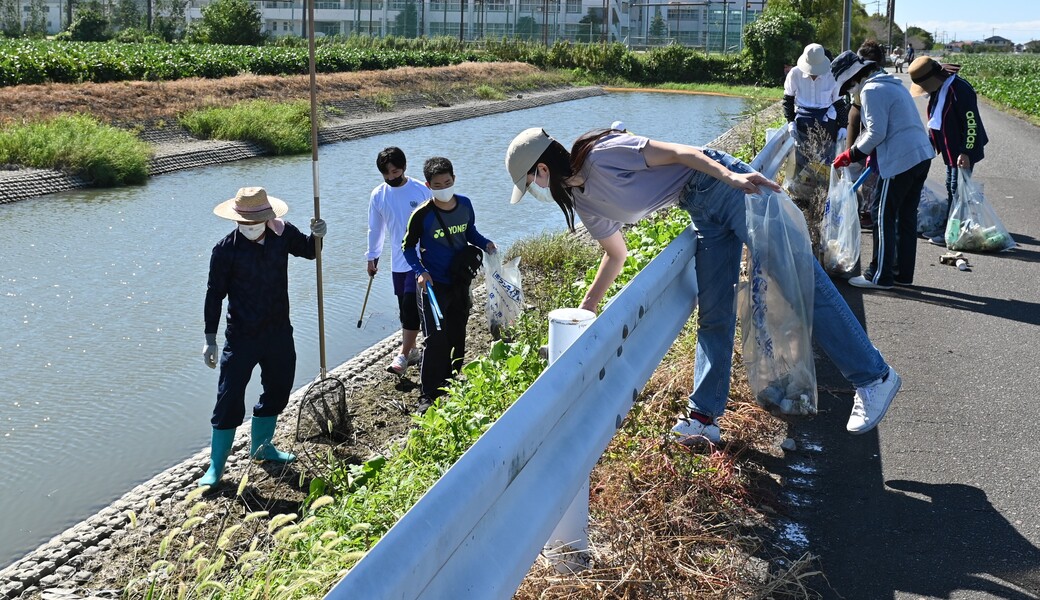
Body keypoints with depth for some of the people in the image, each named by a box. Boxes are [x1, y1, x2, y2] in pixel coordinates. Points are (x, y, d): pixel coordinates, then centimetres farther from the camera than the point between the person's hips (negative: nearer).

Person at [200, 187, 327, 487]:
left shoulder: (283, 232, -6)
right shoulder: (226, 249, -16)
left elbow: (309, 251, 14)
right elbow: (215, 294, -10)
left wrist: (316, 235, -10)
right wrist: (210, 339, -9)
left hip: (279, 331, 5)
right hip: (242, 337, -5)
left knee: (278, 389, 18)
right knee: (229, 398, -3)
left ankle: (261, 446, 40)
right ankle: (216, 465, 11)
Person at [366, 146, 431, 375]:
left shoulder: (421, 190, -9)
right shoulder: (378, 196, 0)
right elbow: (375, 229, 12)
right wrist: (371, 257, 15)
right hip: (398, 261, 4)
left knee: (411, 305, -12)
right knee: (404, 308, 11)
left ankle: (402, 356, -11)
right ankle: (411, 347, 26)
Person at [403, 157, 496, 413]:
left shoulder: (465, 204, -3)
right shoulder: (422, 215, -18)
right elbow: (408, 247, -6)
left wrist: (485, 244, -4)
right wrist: (420, 272, -20)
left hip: (460, 282, 5)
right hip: (433, 285, -5)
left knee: (457, 336, 16)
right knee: (436, 339, -10)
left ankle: (450, 382, 35)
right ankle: (428, 395, 0)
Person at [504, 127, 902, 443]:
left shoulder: (602, 156, -17)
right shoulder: (584, 202, 10)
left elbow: (677, 152, -17)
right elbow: (616, 254, 23)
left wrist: (731, 176, -29)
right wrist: (588, 306, 25)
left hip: (726, 186, -9)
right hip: (704, 213, 9)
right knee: (713, 315, 7)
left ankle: (873, 376, -3)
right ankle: (706, 415, 10)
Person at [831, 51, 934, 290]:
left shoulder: (871, 90, -12)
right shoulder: (891, 84, 19)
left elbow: (876, 133, -16)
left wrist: (850, 155, -7)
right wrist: (874, 154, 20)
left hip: (900, 161, -10)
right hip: (921, 155, 10)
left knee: (884, 217, -1)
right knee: (906, 216, 15)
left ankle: (880, 276, 3)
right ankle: (903, 273, 22)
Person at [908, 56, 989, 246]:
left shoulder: (959, 89, -23)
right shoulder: (937, 89, 6)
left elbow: (971, 122, -23)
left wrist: (966, 152, -25)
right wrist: (930, 143, 19)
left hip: (963, 151, -10)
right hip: (950, 149, 10)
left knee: (957, 190, -5)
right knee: (951, 188, 16)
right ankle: (947, 228, 25)